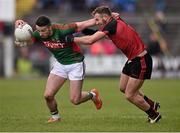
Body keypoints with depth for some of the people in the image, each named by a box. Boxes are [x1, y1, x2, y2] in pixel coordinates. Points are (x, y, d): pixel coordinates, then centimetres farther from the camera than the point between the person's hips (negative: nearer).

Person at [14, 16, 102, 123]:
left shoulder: (61, 30, -30)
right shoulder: (38, 35, -14)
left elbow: (84, 24, -24)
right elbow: (20, 43, -14)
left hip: (75, 63, -5)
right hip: (60, 64, 5)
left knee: (75, 100, -4)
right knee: (48, 95, -6)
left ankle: (93, 95, 28)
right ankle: (55, 116, 21)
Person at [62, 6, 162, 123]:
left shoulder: (112, 25, -22)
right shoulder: (117, 22, 5)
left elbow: (90, 41, -23)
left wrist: (72, 39, -11)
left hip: (141, 61, -10)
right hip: (133, 59, 10)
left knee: (130, 95, -4)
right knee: (123, 88, 21)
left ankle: (154, 115, 15)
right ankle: (152, 105, 35)